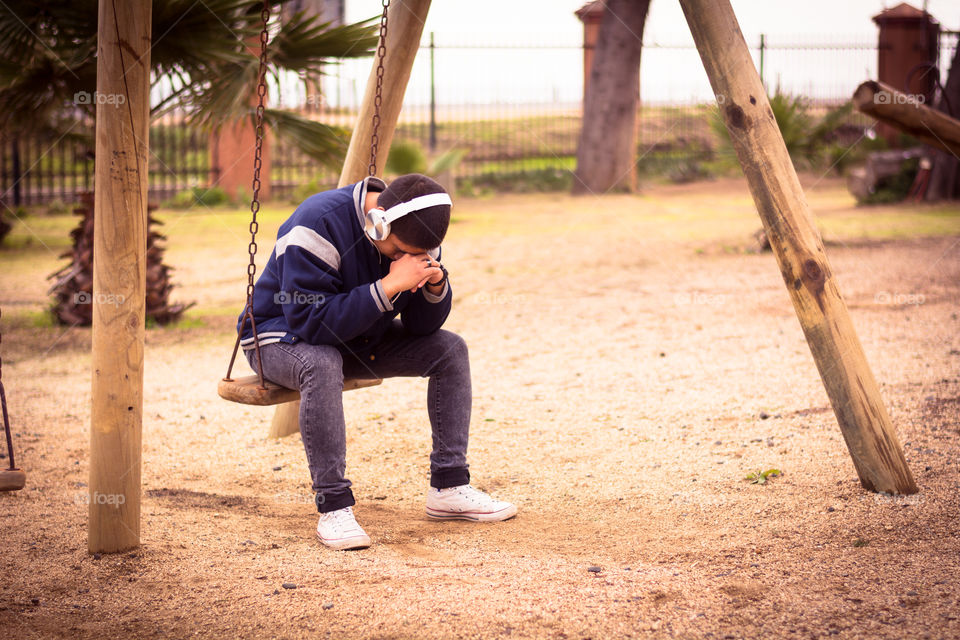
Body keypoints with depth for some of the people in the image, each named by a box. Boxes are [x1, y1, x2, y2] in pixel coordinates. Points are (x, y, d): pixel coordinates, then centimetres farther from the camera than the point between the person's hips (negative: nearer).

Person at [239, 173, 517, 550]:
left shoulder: (411, 234, -10)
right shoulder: (319, 226, -32)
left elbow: (422, 327, -5)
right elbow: (309, 322, -37)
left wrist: (435, 284, -27)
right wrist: (389, 286, -40)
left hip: (357, 337, 7)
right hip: (282, 334, -7)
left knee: (450, 349, -6)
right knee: (321, 365, -40)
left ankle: (448, 489, -3)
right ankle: (333, 508, -34)